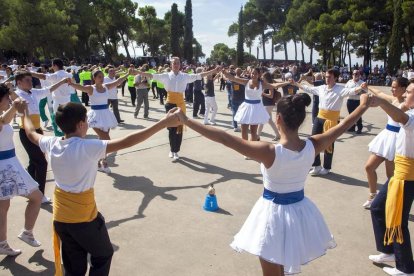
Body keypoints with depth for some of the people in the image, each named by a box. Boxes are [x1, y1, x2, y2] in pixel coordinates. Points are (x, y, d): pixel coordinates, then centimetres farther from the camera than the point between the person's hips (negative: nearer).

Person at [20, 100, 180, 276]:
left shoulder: (51, 144, -6)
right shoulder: (87, 147, -26)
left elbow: (31, 134, 16)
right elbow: (126, 142, -33)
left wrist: (25, 113, 36)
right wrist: (164, 123, -34)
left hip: (60, 218, 6)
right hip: (84, 218, -6)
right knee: (103, 255, 21)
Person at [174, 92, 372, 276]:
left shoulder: (269, 152, -28)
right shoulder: (313, 146, -14)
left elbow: (224, 138, -30)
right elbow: (342, 125, 3)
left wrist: (186, 120, -26)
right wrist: (363, 105, 20)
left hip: (275, 213, -5)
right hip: (300, 210, 5)